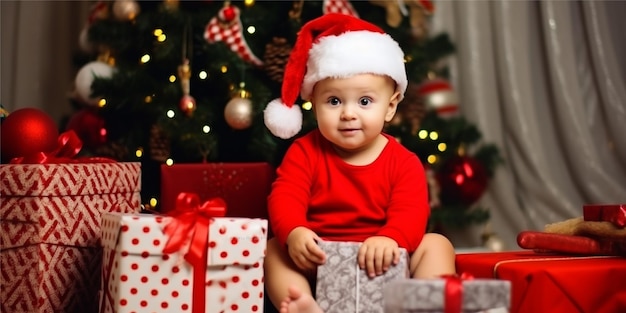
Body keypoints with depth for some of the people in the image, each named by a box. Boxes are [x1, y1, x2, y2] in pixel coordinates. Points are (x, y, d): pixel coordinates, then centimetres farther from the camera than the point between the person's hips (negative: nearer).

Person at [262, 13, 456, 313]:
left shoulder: (403, 162, -2)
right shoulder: (305, 152, 0)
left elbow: (410, 212, -16)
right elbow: (285, 197, -12)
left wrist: (390, 239, -40)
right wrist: (294, 233, -36)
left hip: (383, 266, 1)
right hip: (317, 264, 0)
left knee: (436, 244, -15)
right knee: (274, 250, -22)